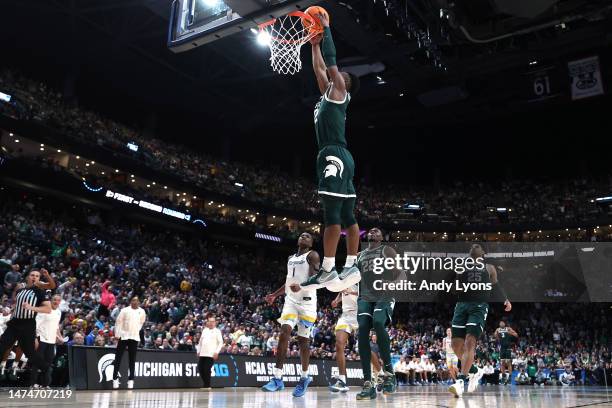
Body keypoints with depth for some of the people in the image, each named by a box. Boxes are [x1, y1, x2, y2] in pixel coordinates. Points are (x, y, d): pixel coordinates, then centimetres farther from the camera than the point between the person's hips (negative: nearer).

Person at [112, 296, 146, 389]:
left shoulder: (142, 311, 5)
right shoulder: (125, 310, -2)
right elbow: (118, 322, -2)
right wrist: (117, 335, -8)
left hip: (135, 337, 2)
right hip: (123, 336, -2)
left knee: (132, 359, 4)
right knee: (118, 358, 0)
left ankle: (131, 379, 8)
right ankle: (115, 378, 9)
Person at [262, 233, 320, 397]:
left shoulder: (312, 255, 0)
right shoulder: (291, 258, 21)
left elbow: (315, 277, -14)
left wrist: (301, 286, -32)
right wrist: (274, 294, 24)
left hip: (307, 301, -5)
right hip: (291, 300, 5)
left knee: (303, 339, -2)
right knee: (284, 332, -13)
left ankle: (304, 378, 14)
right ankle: (277, 378, -17)